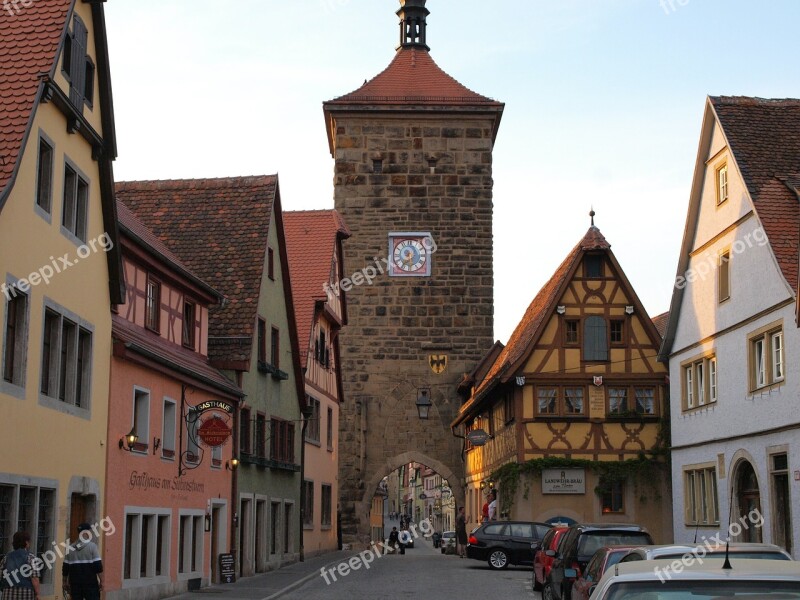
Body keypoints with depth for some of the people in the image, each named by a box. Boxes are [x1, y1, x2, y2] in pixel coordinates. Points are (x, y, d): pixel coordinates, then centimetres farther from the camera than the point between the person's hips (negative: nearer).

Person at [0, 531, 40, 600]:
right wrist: (37, 594, -5)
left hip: (9, 594, 4)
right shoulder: (31, 558, -5)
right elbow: (35, 579, -11)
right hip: (27, 594, -4)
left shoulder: (6, 558, 10)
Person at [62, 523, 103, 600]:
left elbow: (65, 568, 9)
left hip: (75, 583, 4)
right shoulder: (92, 546, -7)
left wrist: (65, 582, 19)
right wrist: (101, 581, -5)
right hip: (90, 584, -4)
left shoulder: (70, 548, 7)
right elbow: (98, 566, -11)